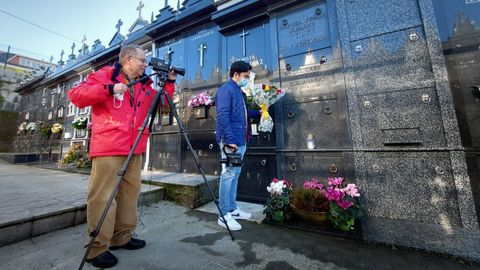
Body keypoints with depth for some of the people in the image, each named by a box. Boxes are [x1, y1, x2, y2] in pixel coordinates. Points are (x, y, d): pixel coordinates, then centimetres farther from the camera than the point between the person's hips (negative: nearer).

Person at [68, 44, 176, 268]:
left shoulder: (145, 86, 18)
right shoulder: (105, 75, 2)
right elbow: (76, 95, -6)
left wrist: (170, 82, 10)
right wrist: (109, 89, -17)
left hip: (134, 150, 7)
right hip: (108, 149, -6)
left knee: (130, 193, 11)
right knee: (103, 197, -2)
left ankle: (122, 237, 25)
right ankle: (97, 249, 12)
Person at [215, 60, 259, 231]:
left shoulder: (239, 91, 21)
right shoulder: (226, 89, -8)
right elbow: (222, 116, -19)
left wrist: (260, 112, 21)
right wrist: (229, 140, -24)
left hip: (240, 140, 10)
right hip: (231, 141, -10)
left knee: (235, 175, 14)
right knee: (228, 175, -5)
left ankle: (233, 209, 27)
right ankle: (224, 215, 8)